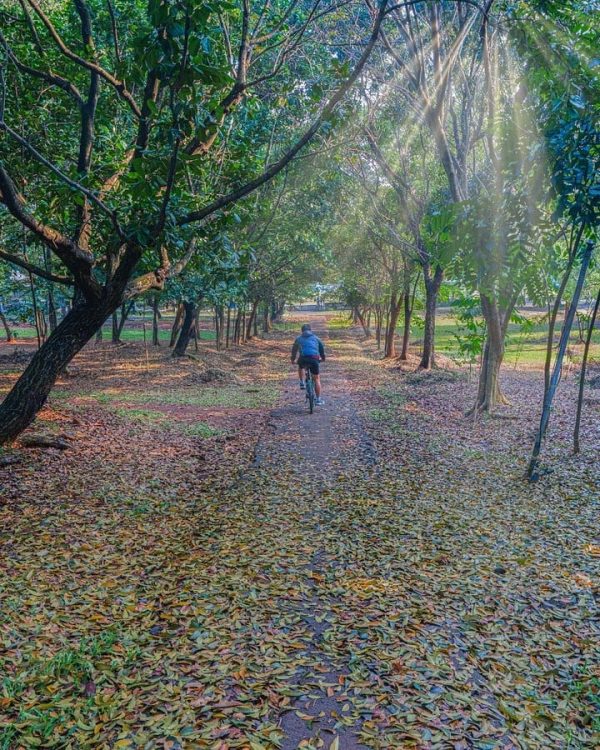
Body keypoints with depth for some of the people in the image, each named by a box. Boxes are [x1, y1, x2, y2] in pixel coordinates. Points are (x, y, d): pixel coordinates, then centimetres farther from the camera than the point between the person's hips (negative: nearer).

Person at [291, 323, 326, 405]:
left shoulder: (299, 338, 23)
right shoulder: (316, 338, 23)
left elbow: (294, 350, 31)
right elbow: (322, 348, 31)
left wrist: (293, 360, 46)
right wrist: (323, 358, 48)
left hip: (303, 359, 1)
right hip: (314, 359, -1)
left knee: (300, 367, 38)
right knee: (316, 378, 12)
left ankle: (302, 383, 22)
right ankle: (318, 399, 10)